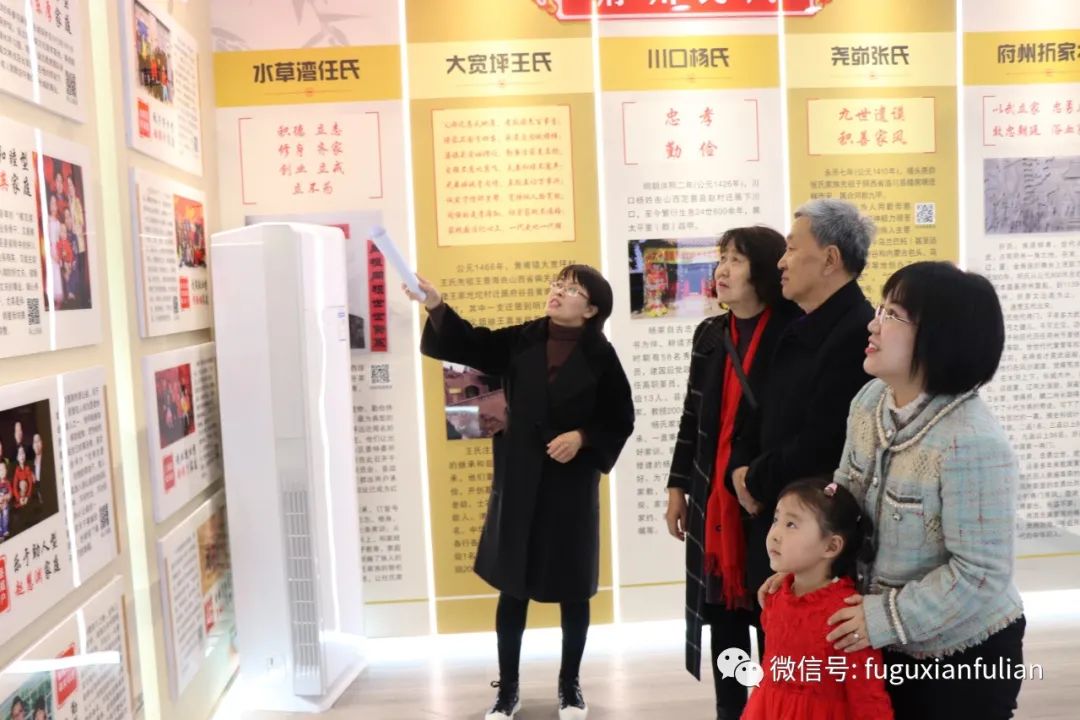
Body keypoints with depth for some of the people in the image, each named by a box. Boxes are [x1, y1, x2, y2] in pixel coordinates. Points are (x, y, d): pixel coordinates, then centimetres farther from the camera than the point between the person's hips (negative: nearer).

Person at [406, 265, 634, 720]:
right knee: (513, 587, 10)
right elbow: (468, 342, -11)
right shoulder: (521, 341, 1)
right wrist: (435, 305, -25)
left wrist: (582, 437, -17)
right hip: (517, 481, 2)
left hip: (572, 485, -1)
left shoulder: (600, 356, -5)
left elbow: (621, 422, -2)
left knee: (573, 589, 10)